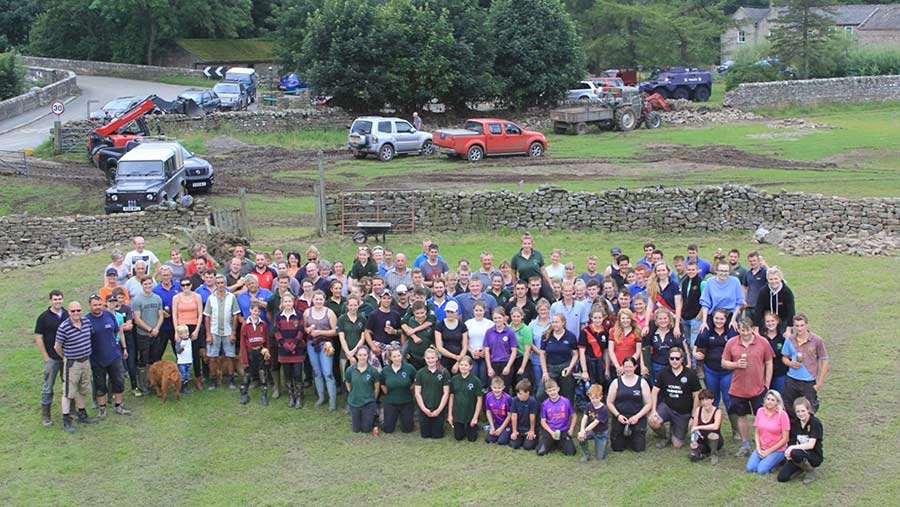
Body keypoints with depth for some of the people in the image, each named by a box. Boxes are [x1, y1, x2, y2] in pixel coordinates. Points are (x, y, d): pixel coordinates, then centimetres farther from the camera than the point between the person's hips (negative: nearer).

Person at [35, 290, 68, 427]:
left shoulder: (68, 314, 3)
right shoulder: (43, 317, -7)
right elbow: (38, 338, -7)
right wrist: (46, 357, -9)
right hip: (52, 358, -4)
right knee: (48, 387, 3)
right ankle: (45, 416, 11)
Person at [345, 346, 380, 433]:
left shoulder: (373, 371, -14)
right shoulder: (350, 370, -9)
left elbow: (377, 388, -2)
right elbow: (348, 386, 6)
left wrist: (371, 398, 6)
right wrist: (355, 396, 8)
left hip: (368, 403, -2)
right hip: (354, 403, 2)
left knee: (366, 429, 5)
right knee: (356, 429, 11)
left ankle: (372, 416, 35)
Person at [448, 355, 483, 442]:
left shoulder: (476, 380, -13)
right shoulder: (454, 379, -3)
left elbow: (479, 399, -9)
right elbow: (451, 397, 4)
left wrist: (475, 417, -10)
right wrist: (450, 414, 3)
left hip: (471, 415, -2)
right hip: (457, 414, 3)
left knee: (472, 438, 5)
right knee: (458, 437, 9)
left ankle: (475, 426, 36)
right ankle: (463, 428, 40)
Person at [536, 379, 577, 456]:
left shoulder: (566, 401, -6)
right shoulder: (545, 404, -4)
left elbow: (573, 416, 6)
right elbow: (543, 421, 0)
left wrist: (571, 430, -5)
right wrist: (551, 432, -14)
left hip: (564, 431, 0)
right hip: (549, 431, 0)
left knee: (570, 452, -18)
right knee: (541, 452, -17)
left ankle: (560, 443, 15)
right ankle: (552, 443, 15)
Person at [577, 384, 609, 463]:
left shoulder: (604, 409, -21)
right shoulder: (589, 407, -4)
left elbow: (595, 422, -28)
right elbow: (584, 418, -15)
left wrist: (585, 431, -37)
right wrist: (582, 430, -34)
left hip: (601, 433, -4)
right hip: (591, 430, 4)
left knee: (600, 458, -7)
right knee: (580, 437, -29)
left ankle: (601, 445, 26)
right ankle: (586, 454, -3)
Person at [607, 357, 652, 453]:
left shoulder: (642, 382, 1)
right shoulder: (616, 382, 2)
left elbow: (648, 403, 0)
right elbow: (609, 403, 4)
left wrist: (637, 416, -12)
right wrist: (618, 415, -11)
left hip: (637, 419, -1)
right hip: (619, 419, 1)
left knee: (638, 448, -8)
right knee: (617, 448, -2)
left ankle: (632, 437, 27)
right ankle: (623, 437, 32)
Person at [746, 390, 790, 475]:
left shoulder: (782, 414, -13)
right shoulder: (760, 411, 0)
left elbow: (785, 439, -11)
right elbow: (757, 433, 7)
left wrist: (769, 451, -11)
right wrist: (758, 449, -7)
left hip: (777, 449, -4)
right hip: (762, 448, 4)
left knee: (761, 470, -22)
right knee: (750, 468, -15)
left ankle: (777, 460, 6)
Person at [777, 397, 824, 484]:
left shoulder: (815, 422, -15)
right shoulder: (795, 423, 3)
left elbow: (811, 445, -23)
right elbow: (793, 442, 6)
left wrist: (792, 447, -27)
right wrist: (789, 450, -16)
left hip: (814, 456, -5)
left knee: (795, 453, -38)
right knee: (782, 477, -14)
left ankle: (810, 470, -8)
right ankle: (802, 468, 12)